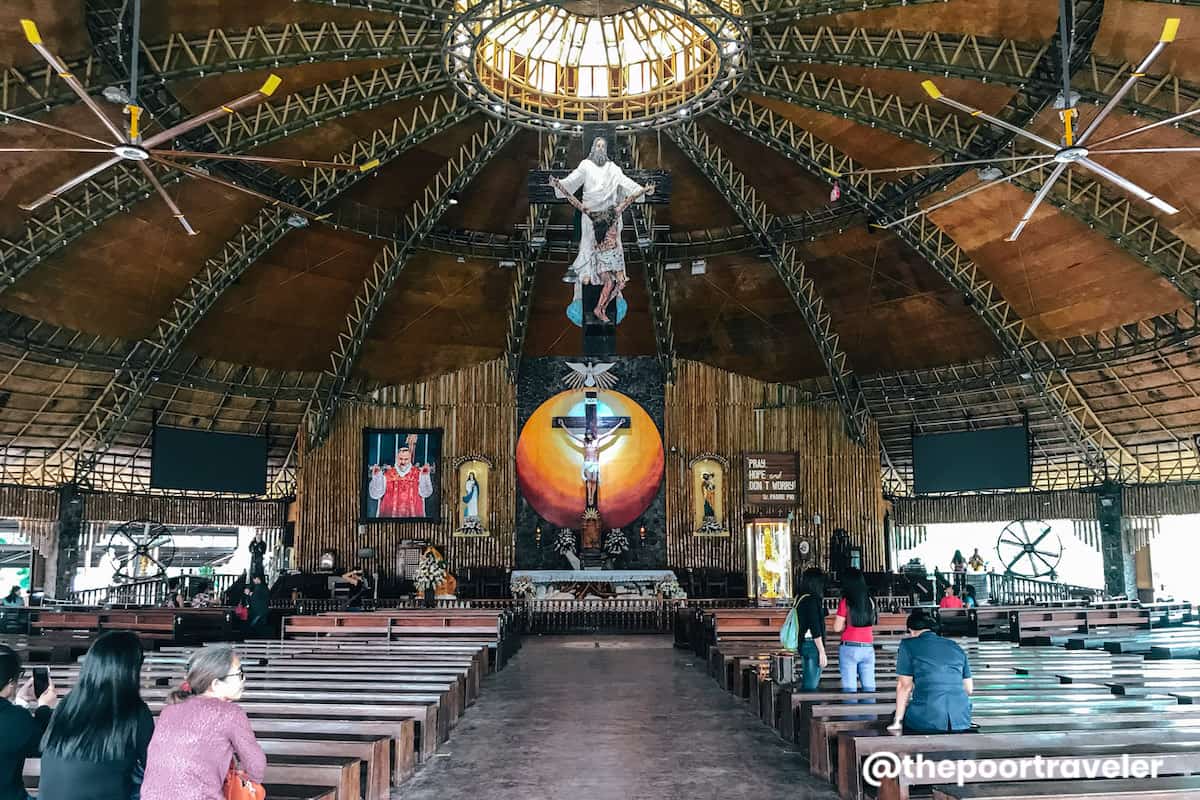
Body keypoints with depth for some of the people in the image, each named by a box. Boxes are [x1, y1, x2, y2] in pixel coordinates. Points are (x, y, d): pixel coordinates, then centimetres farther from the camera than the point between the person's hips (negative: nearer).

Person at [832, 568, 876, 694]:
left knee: (850, 688, -2)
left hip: (849, 647, -4)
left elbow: (837, 628, -7)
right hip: (868, 647, 4)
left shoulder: (845, 602, -8)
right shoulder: (869, 600, 3)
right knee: (869, 687, 7)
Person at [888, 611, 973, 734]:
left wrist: (897, 722, 6)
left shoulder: (908, 645, 5)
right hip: (961, 721, 5)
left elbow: (904, 686, 0)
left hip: (927, 720, -5)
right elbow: (969, 689, 19)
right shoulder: (956, 647, 18)